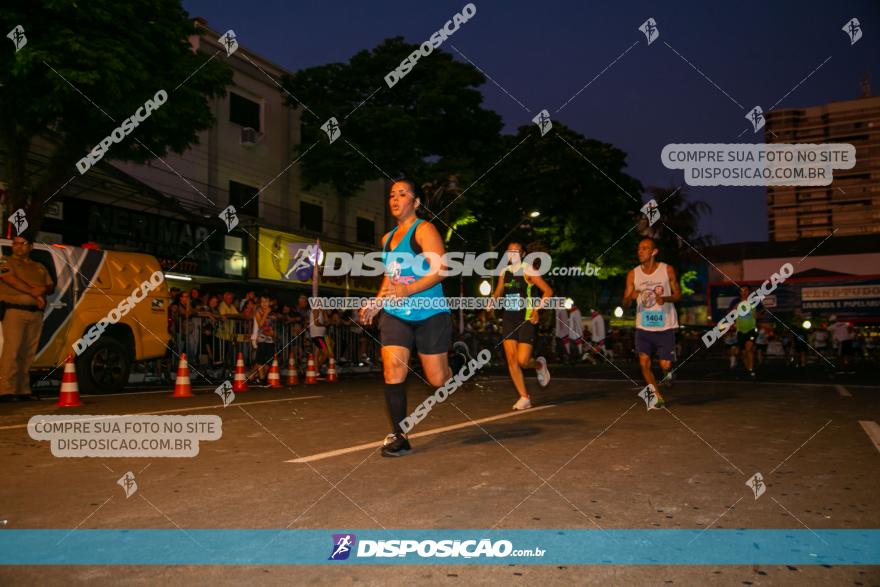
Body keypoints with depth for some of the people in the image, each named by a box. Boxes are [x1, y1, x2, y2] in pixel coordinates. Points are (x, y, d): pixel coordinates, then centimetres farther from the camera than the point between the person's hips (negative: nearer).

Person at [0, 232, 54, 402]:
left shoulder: (39, 267, 23)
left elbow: (51, 287, 18)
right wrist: (33, 293, -14)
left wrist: (44, 289, -6)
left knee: (28, 353, 3)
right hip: (14, 310, -5)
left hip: (36, 313, 5)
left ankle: (23, 390, 6)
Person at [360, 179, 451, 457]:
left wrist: (406, 291, -29)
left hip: (430, 313, -5)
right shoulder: (387, 238, 15)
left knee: (437, 380, 1)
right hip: (395, 314, 5)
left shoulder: (424, 229, -6)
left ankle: (452, 366, 39)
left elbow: (440, 269, -18)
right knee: (393, 369, -12)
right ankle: (399, 436, -2)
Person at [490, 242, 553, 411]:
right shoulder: (504, 272, 10)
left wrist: (537, 309, -17)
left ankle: (540, 365, 26)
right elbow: (498, 292, 23)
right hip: (508, 319, 5)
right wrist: (493, 299, 0)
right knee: (511, 359, -4)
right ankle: (524, 398, 6)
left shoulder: (528, 271, -5)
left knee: (522, 360, -11)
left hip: (526, 320, -5)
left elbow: (548, 291, -6)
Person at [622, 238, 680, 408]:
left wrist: (665, 298, -18)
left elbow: (678, 294, 4)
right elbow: (625, 303, 1)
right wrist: (631, 297, -23)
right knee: (644, 363, -6)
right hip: (643, 326, 2)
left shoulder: (667, 270, -3)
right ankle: (658, 398, 12)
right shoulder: (633, 274, 0)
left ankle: (668, 374, 35)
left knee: (665, 365, -4)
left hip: (665, 326, -2)